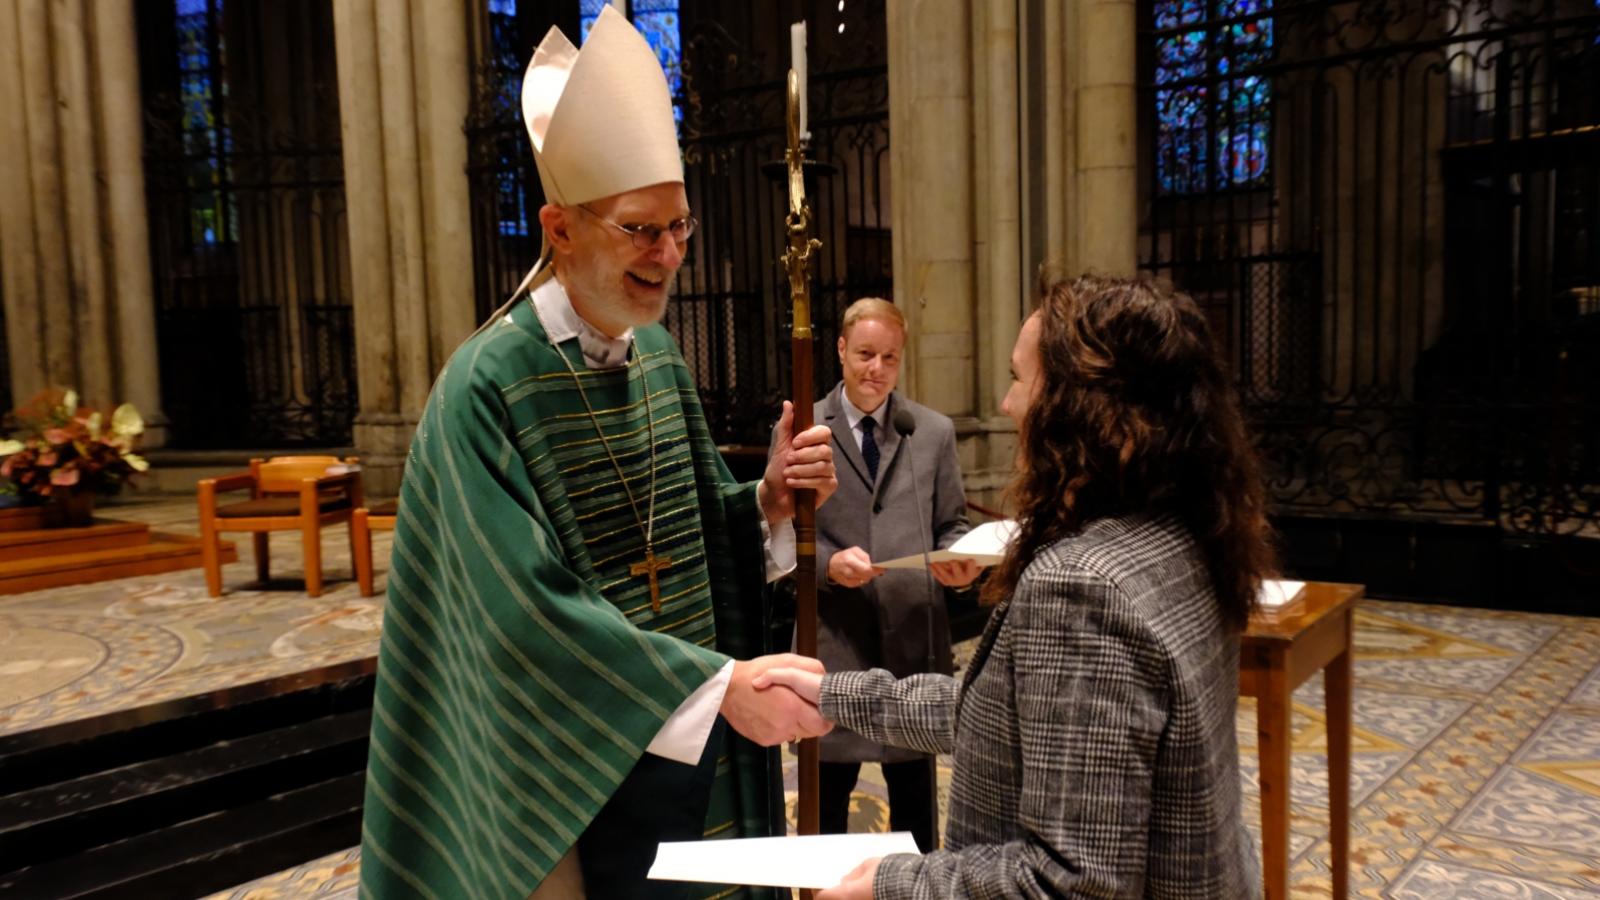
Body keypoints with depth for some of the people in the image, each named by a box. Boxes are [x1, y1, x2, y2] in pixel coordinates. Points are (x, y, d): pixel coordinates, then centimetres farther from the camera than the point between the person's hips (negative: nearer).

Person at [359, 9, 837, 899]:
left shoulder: (659, 354, 1)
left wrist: (770, 500, -13)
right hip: (579, 768, -6)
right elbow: (533, 604, -25)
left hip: (695, 741, 6)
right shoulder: (487, 384, -19)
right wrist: (718, 682, -28)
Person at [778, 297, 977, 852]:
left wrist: (959, 560, -12)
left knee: (915, 791, 15)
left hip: (914, 636, 2)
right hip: (833, 639, -2)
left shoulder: (935, 431, 7)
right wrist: (828, 562, -20)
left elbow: (952, 524, 11)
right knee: (826, 792, 10)